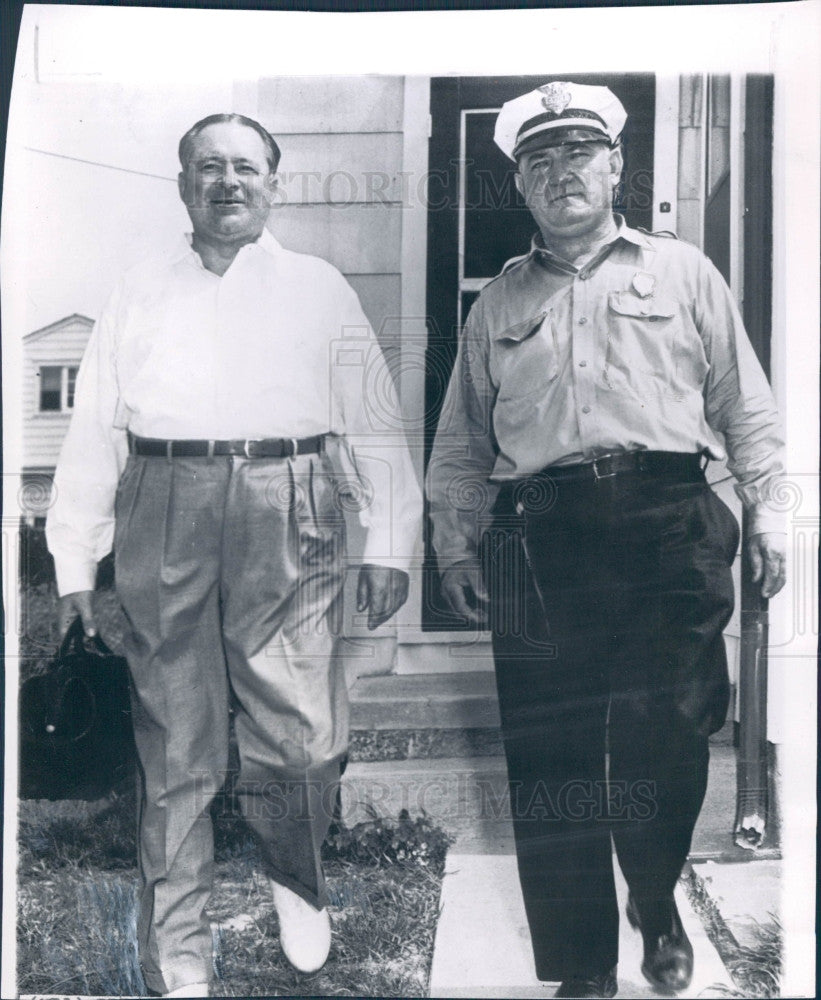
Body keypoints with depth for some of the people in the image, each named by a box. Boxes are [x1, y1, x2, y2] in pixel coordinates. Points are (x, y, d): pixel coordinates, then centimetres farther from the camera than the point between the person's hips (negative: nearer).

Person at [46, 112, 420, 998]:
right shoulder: (139, 294, 16)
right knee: (173, 749, 4)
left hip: (288, 522, -1)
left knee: (303, 739, -7)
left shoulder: (319, 288, 13)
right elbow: (94, 430, 12)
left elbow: (371, 421, 7)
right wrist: (74, 565, 6)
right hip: (164, 516, 1)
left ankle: (297, 880, 27)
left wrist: (387, 545, -3)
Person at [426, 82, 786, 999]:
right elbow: (459, 446, 19)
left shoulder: (682, 273, 16)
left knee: (669, 740, -3)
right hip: (538, 539, 2)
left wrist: (766, 512, 2)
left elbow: (746, 408, 12)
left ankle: (657, 907, 26)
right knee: (549, 757, 0)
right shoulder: (497, 304, 20)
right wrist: (454, 545, 9)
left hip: (667, 522, -1)